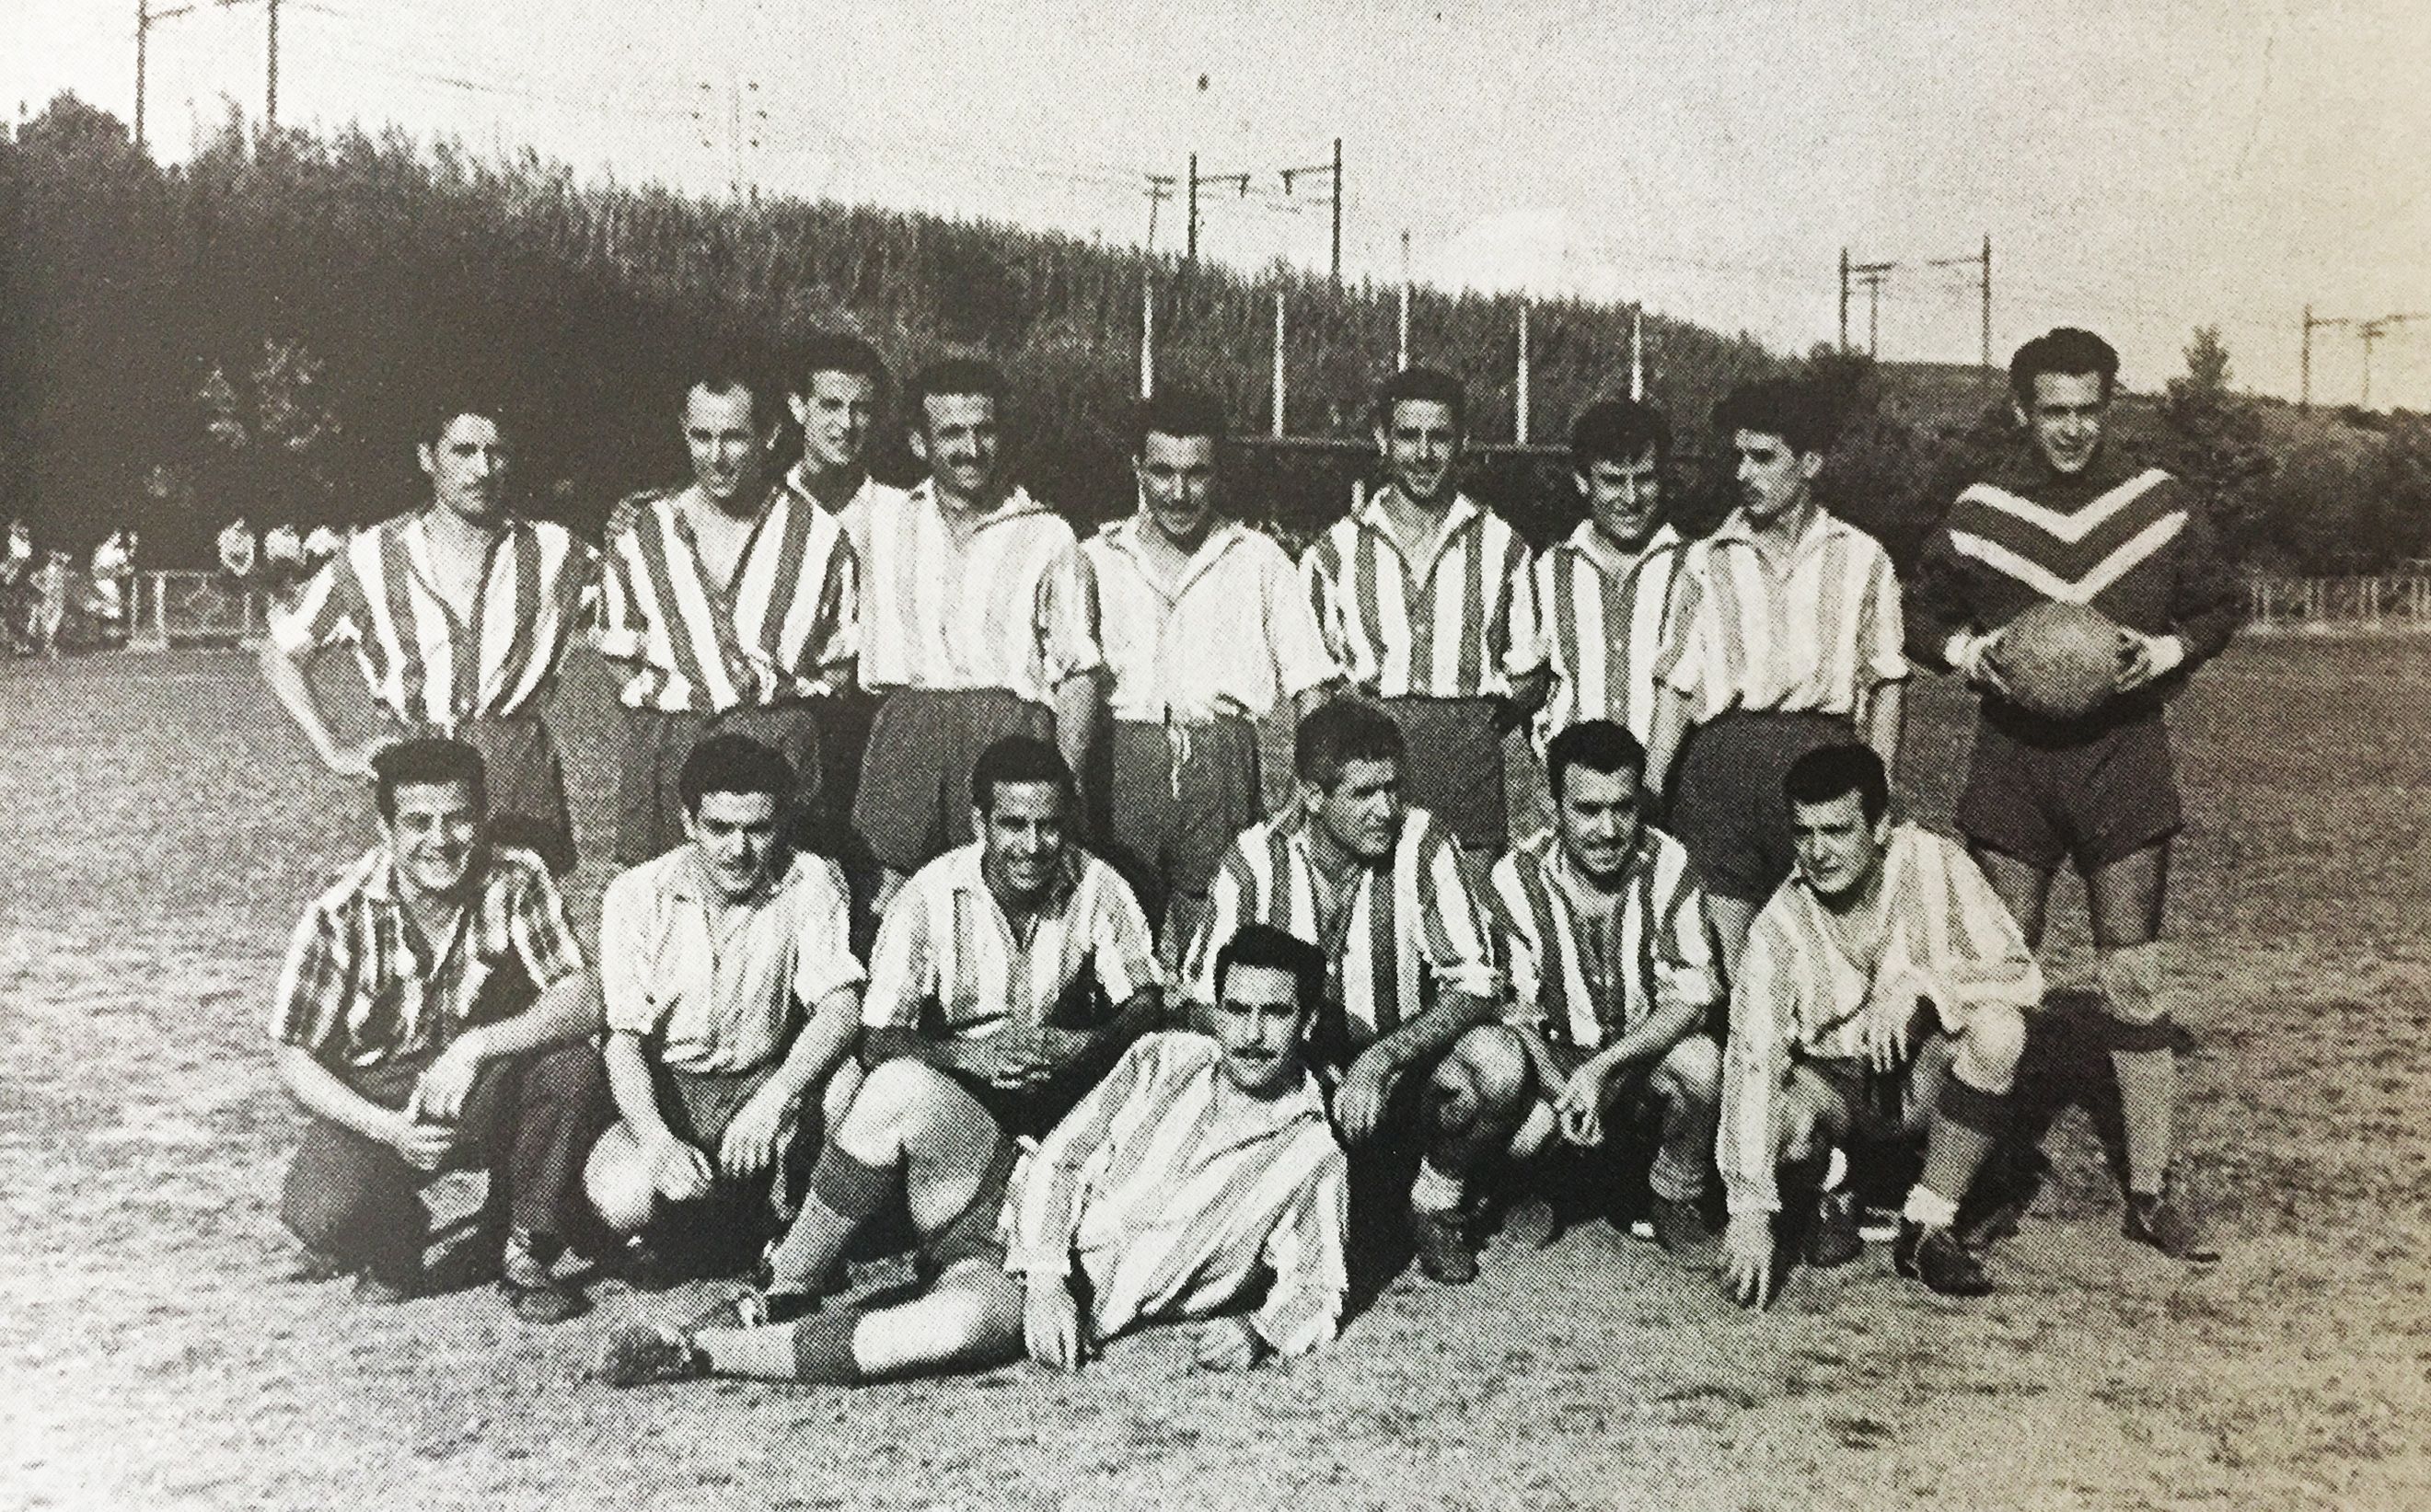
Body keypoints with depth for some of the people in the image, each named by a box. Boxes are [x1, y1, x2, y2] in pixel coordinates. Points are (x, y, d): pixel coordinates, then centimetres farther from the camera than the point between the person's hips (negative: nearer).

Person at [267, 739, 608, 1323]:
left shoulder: (517, 882, -14)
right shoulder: (340, 917, -16)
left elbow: (582, 1001, -22)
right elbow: (295, 1059, -9)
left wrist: (476, 1046, -38)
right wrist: (390, 1129, -24)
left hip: (488, 1090, 1)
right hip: (375, 1102, -1)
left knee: (571, 1065, -29)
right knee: (322, 1218, -30)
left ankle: (528, 1255, -8)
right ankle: (393, 1241, 10)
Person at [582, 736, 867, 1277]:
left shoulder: (809, 882, -9)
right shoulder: (637, 897, -10)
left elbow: (840, 1006, -19)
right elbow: (624, 1037, -14)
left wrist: (773, 1099, -37)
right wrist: (656, 1140, -33)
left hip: (762, 1083, 1)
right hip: (664, 1092, -1)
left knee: (846, 1075, -31)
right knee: (621, 1196, -31)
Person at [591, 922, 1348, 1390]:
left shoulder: (1310, 1154, 0)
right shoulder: (1165, 1061, 5)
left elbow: (1316, 1292, 2)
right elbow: (1058, 1158, 2)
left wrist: (1257, 1331, -21)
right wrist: (1045, 1274, -15)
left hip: (1072, 1302, -3)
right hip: (1010, 1208, 3)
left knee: (958, 1323, -40)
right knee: (901, 1081, -26)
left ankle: (692, 1351, -27)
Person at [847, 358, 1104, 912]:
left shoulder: (1048, 537, 7)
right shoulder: (883, 518, 14)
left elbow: (1078, 673, 5)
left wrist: (1066, 786, -3)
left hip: (1010, 729, -2)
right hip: (906, 731, 2)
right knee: (895, 875, -4)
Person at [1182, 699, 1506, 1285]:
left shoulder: (1421, 844, -14)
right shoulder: (1254, 859, -11)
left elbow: (1477, 983, -17)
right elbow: (1204, 999, -9)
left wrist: (1382, 1059, -31)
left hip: (1406, 1070, 0)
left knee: (1496, 1068, -31)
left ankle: (1436, 1205, 2)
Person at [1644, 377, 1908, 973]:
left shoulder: (1862, 559, 10)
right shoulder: (1707, 561, 11)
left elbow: (1886, 684, 11)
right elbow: (1677, 686, 10)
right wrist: (1646, 798, 3)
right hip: (1719, 760, 0)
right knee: (1721, 962, -2)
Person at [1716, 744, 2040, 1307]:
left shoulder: (1934, 865, -15)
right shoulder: (1780, 927, -18)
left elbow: (2023, 975, -18)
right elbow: (1752, 1059, -25)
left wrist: (1917, 982, -36)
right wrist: (1749, 1209, -33)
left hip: (1924, 1075, 1)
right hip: (1834, 1085, -1)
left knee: (1997, 1028, -30)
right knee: (1783, 1116, -35)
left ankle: (1928, 1227, -15)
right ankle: (1833, 1190, 5)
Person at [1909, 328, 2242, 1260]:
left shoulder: (2161, 504, 2)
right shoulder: (1976, 515, 1)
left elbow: (2221, 607, 12)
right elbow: (1922, 619, 12)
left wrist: (2165, 651, -7)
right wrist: (1970, 650, -9)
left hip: (2124, 758, 0)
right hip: (2009, 758, 0)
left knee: (2134, 980, 0)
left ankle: (2152, 1190, 10)